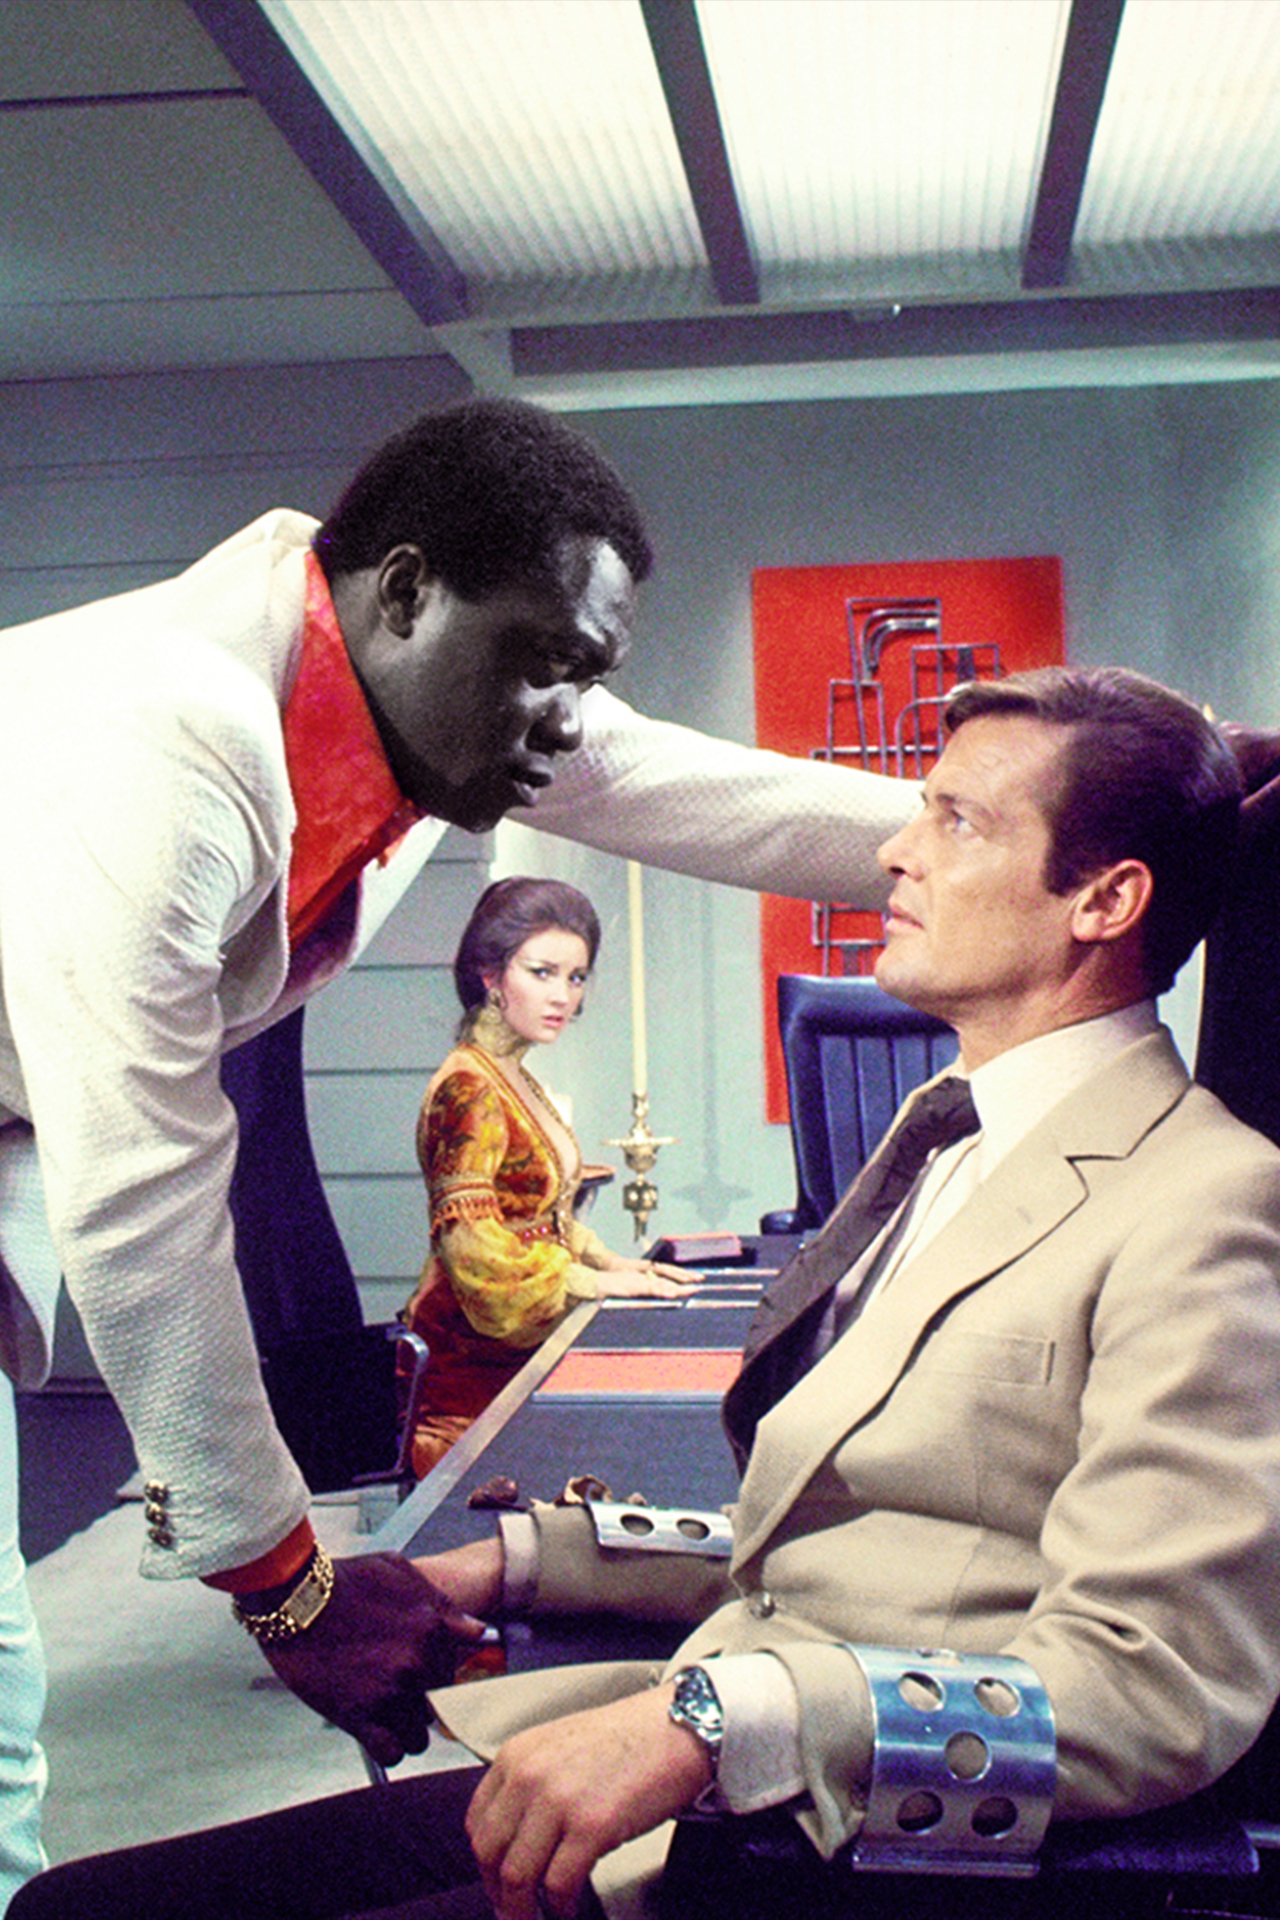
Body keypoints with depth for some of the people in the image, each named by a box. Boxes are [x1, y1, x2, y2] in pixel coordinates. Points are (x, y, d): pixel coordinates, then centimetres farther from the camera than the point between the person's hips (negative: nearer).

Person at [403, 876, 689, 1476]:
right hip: (471, 1359, -9)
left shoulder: (516, 1081, 13)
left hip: (519, 1350, 9)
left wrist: (616, 1261, 9)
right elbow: (469, 1239, -20)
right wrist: (599, 1282, -14)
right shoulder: (469, 1088, -16)